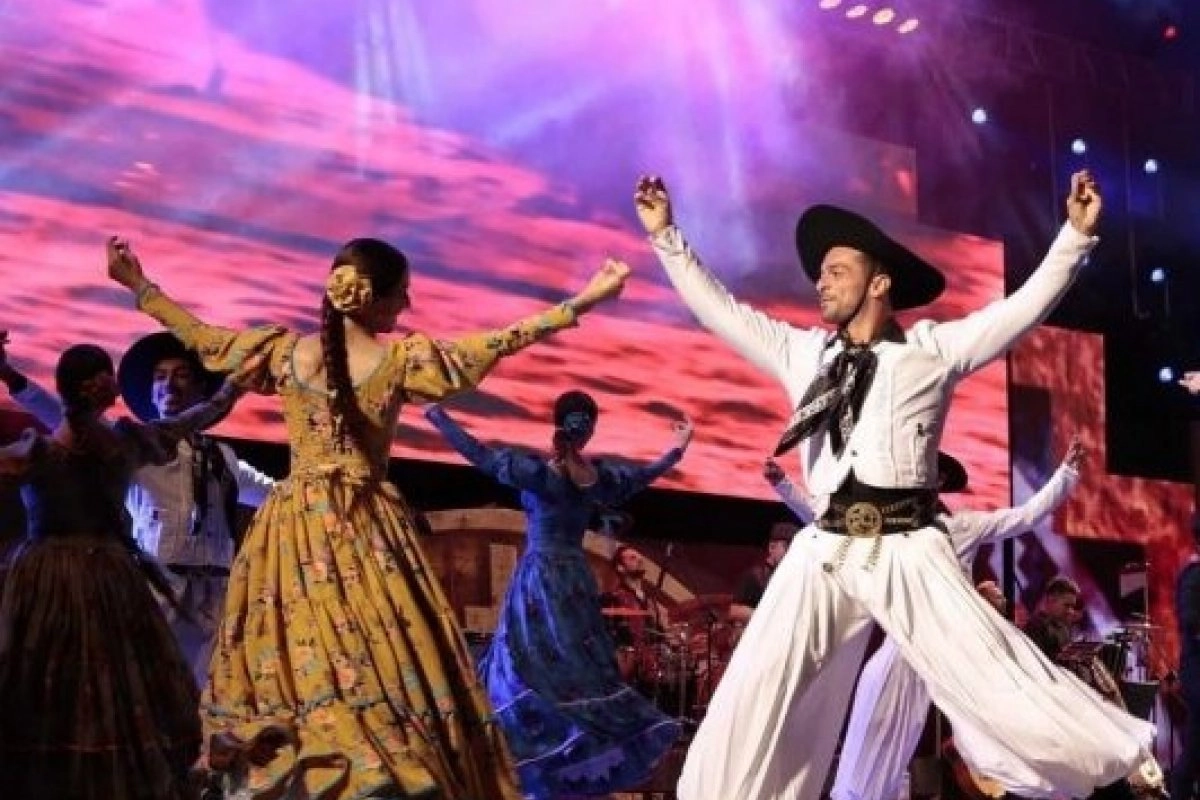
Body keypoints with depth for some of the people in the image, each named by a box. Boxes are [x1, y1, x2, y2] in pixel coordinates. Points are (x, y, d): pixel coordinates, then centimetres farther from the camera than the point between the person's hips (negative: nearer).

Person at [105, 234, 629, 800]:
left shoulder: (285, 351, 1)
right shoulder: (401, 358, -7)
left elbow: (202, 337, 13)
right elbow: (498, 343, -6)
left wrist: (138, 285, 28)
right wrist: (583, 301, -1)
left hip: (294, 529, 3)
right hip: (365, 531, -3)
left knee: (291, 663, 7)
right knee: (375, 665, -1)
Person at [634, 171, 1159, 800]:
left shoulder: (932, 349, 10)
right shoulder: (803, 352, 18)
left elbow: (1026, 306, 6)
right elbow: (720, 309, 22)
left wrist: (1076, 234, -3)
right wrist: (666, 236, 19)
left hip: (908, 550, -3)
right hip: (824, 549, 3)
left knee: (999, 687, -9)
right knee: (752, 706, 1)